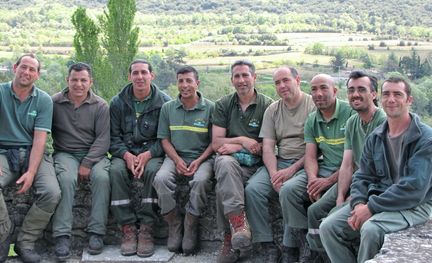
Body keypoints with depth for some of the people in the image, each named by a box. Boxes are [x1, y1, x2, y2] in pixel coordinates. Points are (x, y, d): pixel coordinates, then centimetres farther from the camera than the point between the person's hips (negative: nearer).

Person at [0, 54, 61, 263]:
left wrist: (31, 172, -18)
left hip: (33, 153, 1)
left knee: (52, 193, -25)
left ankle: (26, 242, -7)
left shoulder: (43, 100, 2)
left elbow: (40, 138, -5)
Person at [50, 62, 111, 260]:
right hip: (65, 153, 0)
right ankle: (62, 236, -29)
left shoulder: (100, 106, 1)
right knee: (66, 178, -32)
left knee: (102, 177, -30)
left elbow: (103, 139, -4)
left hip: (93, 153, 1)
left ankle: (96, 232, -23)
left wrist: (87, 163, -15)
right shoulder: (54, 103, 1)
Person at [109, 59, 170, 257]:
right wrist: (126, 154, -15)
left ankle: (146, 229, -27)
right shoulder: (118, 102, 8)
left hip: (152, 153, -1)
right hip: (124, 153, 2)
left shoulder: (164, 102, 2)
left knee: (153, 171, -35)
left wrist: (148, 154, -19)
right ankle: (128, 228, -26)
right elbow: (113, 137, 4)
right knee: (116, 171, -31)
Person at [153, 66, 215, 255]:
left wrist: (198, 161, -12)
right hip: (175, 156, 2)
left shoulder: (210, 108, 2)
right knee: (161, 179, -30)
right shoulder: (168, 108, 9)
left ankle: (190, 228, -16)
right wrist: (177, 160, -9)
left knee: (201, 181, -35)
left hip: (202, 158, -2)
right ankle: (174, 225, -13)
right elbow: (165, 139, 8)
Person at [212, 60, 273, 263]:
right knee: (225, 163, -36)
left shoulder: (267, 106, 6)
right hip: (230, 161, 1)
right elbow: (216, 143, 7)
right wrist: (242, 140, -7)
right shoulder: (223, 105, 14)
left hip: (254, 165, -1)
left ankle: (230, 239, -24)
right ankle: (239, 222, -46)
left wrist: (236, 146, -7)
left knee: (223, 186, -32)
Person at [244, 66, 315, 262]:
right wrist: (273, 174, -12)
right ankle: (268, 246, -13)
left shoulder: (313, 106, -2)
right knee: (252, 189, -21)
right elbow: (267, 147, 6)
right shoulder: (273, 110, 14)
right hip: (279, 162, 5)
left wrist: (292, 170, -18)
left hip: (304, 163, -5)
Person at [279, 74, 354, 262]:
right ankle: (304, 245, -10)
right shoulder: (312, 121, 13)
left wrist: (329, 181, -17)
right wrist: (312, 179, -13)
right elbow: (310, 156, 8)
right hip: (322, 169, 6)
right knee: (288, 190, -18)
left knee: (316, 209, -27)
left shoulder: (350, 114, -8)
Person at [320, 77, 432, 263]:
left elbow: (414, 188, -20)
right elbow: (362, 176, 10)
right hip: (378, 198, 6)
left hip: (415, 205, -6)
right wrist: (358, 204, -11)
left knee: (371, 229, -34)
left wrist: (372, 207, -21)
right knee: (329, 227, -12)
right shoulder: (375, 137, 10)